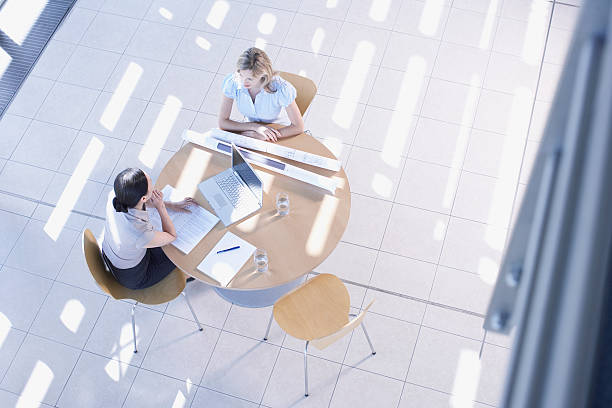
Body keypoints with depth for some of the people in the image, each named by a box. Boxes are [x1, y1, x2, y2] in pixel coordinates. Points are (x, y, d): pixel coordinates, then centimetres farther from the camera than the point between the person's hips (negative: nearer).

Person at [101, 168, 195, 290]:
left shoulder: (114, 196, -28)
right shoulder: (143, 235, -44)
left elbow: (137, 199, -1)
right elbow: (172, 236, -20)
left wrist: (171, 205, 0)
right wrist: (160, 206, -23)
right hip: (133, 277, -5)